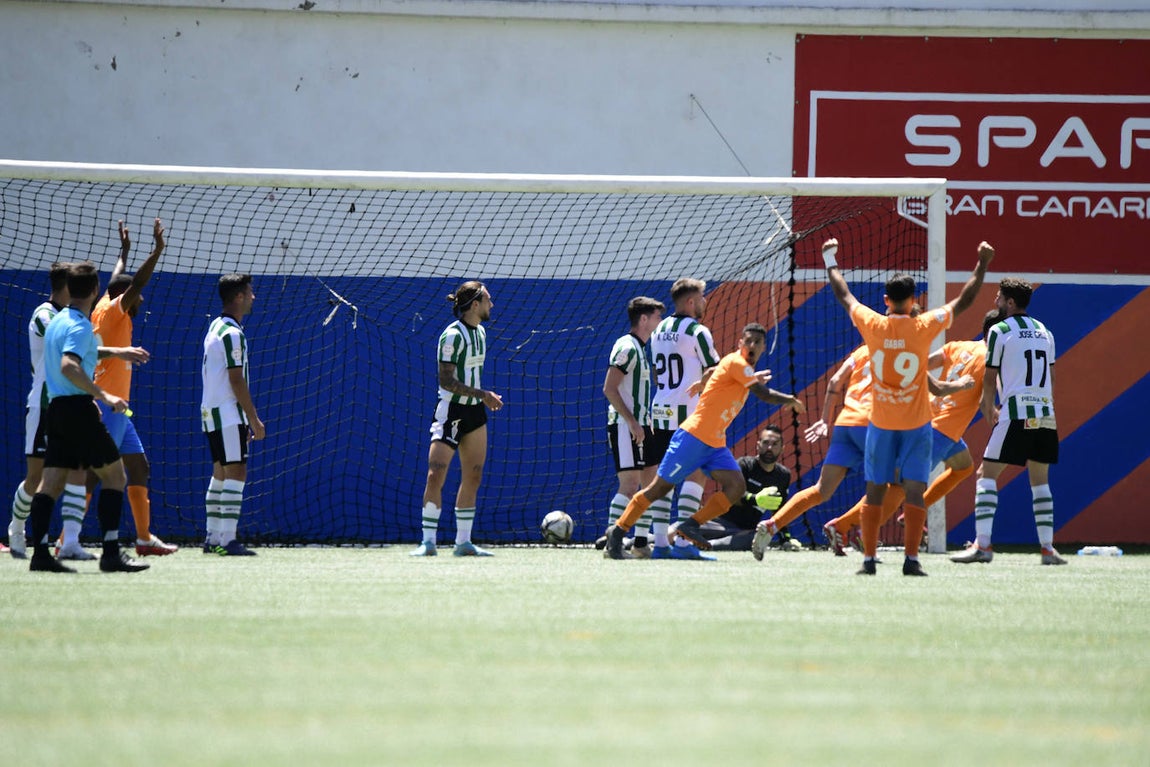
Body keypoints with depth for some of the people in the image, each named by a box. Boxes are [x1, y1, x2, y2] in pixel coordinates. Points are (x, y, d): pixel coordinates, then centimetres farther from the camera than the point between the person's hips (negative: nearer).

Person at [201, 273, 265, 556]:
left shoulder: (216, 327, 16)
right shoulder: (232, 333, -15)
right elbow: (237, 380, -17)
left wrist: (246, 419, 22)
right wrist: (254, 419, -14)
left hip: (212, 412, 10)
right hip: (228, 413, -10)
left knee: (221, 474, 13)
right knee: (236, 473, -12)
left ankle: (213, 538, 15)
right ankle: (227, 540, -17)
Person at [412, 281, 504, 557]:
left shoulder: (480, 332, 11)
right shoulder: (452, 335, -16)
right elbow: (446, 381, -20)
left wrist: (484, 397, 13)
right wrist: (482, 394, -22)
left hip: (475, 412, 8)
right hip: (450, 412, -8)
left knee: (473, 477, 7)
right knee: (435, 476, -12)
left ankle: (463, 542, 13)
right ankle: (428, 542, -6)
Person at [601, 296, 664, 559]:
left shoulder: (639, 349, 17)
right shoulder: (626, 347, -12)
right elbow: (609, 389, -19)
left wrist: (646, 422, 18)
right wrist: (632, 422, -22)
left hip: (639, 426, 10)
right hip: (624, 427, -10)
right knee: (630, 484, -14)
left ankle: (641, 543, 14)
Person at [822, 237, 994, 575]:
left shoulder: (873, 325, -7)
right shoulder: (924, 327, -10)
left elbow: (844, 295, 10)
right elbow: (964, 301, 2)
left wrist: (831, 262, 25)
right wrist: (982, 266, 13)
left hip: (880, 423, 2)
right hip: (916, 422, -1)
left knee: (875, 491, 7)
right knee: (914, 490, -2)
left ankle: (869, 558, 6)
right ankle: (911, 558, -9)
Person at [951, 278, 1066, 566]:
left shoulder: (999, 331, -2)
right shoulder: (1044, 332, 15)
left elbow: (990, 379, 0)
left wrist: (988, 409, 16)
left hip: (1015, 414, -6)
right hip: (1045, 413, 6)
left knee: (986, 475, -2)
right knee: (1040, 480, 14)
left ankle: (982, 545, -12)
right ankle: (1048, 548, 9)